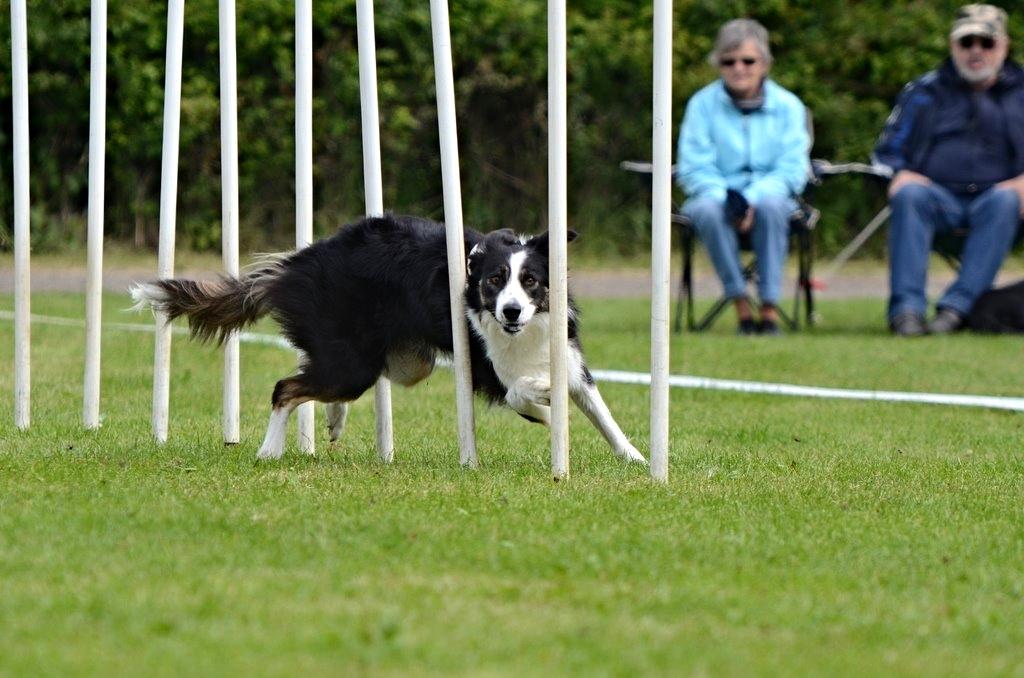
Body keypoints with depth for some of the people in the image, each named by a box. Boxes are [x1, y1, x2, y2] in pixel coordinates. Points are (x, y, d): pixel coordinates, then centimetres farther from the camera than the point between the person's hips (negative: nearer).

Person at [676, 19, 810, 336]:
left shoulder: (787, 105, 4)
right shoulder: (703, 105, 3)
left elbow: (792, 169, -4)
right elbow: (694, 169, -2)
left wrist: (753, 198, -21)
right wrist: (727, 200, -22)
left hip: (768, 194, 0)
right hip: (717, 194, 0)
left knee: (771, 205, -36)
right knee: (708, 211, -36)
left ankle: (770, 307, -33)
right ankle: (741, 306, -30)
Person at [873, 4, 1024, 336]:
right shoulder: (923, 93, 19)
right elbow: (887, 152, 17)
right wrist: (900, 175, -6)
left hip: (992, 196, -1)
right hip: (938, 198, 1)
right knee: (909, 195, -32)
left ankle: (957, 305, -44)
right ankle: (906, 307, -44)